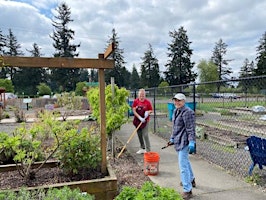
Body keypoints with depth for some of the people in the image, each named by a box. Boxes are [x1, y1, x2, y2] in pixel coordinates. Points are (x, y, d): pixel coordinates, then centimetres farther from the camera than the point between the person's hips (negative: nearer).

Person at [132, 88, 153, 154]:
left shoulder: (147, 102, -5)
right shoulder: (135, 101, -2)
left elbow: (151, 110, 3)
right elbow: (134, 111, -7)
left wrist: (148, 112, -19)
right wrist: (140, 118, -18)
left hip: (145, 120, -3)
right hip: (137, 120, 3)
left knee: (145, 135, -7)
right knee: (139, 135, 12)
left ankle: (148, 150, 4)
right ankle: (142, 148, 26)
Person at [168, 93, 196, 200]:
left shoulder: (187, 112, -18)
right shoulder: (175, 111, 12)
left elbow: (191, 129, -22)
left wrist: (192, 142, -26)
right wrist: (172, 138, 22)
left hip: (184, 142, -10)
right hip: (178, 141, 10)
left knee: (183, 165, -8)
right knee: (185, 161, 25)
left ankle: (187, 190, 3)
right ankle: (191, 180, 46)